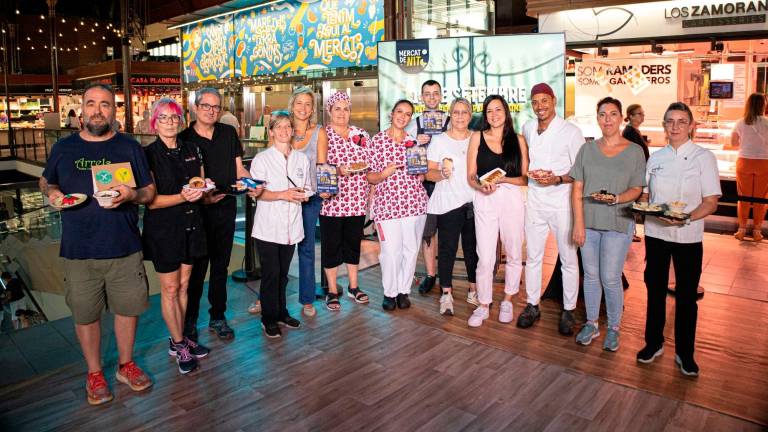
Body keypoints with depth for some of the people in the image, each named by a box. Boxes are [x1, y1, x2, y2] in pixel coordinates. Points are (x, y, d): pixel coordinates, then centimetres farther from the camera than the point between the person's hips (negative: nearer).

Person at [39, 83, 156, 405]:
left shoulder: (129, 147, 3)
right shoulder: (63, 147, 6)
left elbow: (150, 191, 4)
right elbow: (45, 181, 19)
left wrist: (132, 195, -17)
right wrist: (51, 192, -4)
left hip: (124, 249, 0)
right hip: (78, 251, 1)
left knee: (127, 308, 11)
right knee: (85, 314, 10)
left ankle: (126, 365, 32)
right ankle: (94, 373, 30)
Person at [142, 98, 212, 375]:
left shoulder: (191, 150, 6)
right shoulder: (149, 155, -9)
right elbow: (150, 200, -13)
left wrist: (201, 191, -7)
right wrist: (182, 197, -27)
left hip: (190, 225, 5)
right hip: (163, 228, -5)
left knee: (183, 285, 14)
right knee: (170, 289, 4)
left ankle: (178, 340, 27)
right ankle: (180, 346, 18)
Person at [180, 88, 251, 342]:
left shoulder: (229, 133, 7)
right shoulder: (184, 139, -4)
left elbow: (239, 169, 10)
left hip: (226, 208, 4)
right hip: (197, 210, -3)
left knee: (221, 265, 13)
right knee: (196, 267, 4)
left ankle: (217, 318, 26)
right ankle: (189, 320, 20)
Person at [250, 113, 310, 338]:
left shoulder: (302, 159, 11)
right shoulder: (262, 159, -2)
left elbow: (309, 189, 18)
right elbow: (255, 192, -9)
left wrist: (304, 194, -5)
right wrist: (282, 195, -20)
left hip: (291, 225, 4)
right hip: (268, 226, -4)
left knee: (283, 273, 12)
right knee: (271, 273, 0)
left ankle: (281, 313, 26)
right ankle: (269, 318, 12)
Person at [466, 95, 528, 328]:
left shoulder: (518, 139, 6)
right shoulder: (477, 137, 6)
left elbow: (525, 178, 3)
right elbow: (471, 176, 3)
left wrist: (503, 179, -14)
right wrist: (481, 186, -17)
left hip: (512, 200, 1)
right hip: (484, 201, -1)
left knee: (514, 254, 11)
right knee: (485, 258, -1)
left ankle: (507, 301, 29)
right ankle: (483, 306, 15)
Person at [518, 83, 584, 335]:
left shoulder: (571, 132, -8)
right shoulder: (527, 128, 7)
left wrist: (557, 179, -22)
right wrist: (529, 173, 7)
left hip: (562, 202, -4)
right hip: (534, 200, 4)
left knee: (568, 259, 5)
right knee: (532, 256, 10)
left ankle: (568, 311, 18)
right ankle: (532, 306, 23)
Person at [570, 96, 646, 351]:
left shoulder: (634, 151, 0)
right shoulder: (587, 149, 5)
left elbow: (637, 189, 0)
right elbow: (577, 189, 2)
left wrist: (616, 199, -21)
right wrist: (578, 223, -6)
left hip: (618, 223, -2)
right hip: (589, 222, 2)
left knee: (610, 278, 0)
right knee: (591, 275, 11)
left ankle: (613, 328, 21)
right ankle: (591, 324, 27)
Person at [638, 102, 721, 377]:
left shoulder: (704, 157, -4)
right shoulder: (655, 158, 7)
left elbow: (711, 202, -8)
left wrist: (686, 218, -25)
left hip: (688, 237, -3)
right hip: (655, 233, 3)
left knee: (686, 296, 6)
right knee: (655, 290, 12)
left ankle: (684, 353, 22)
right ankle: (654, 343, 29)